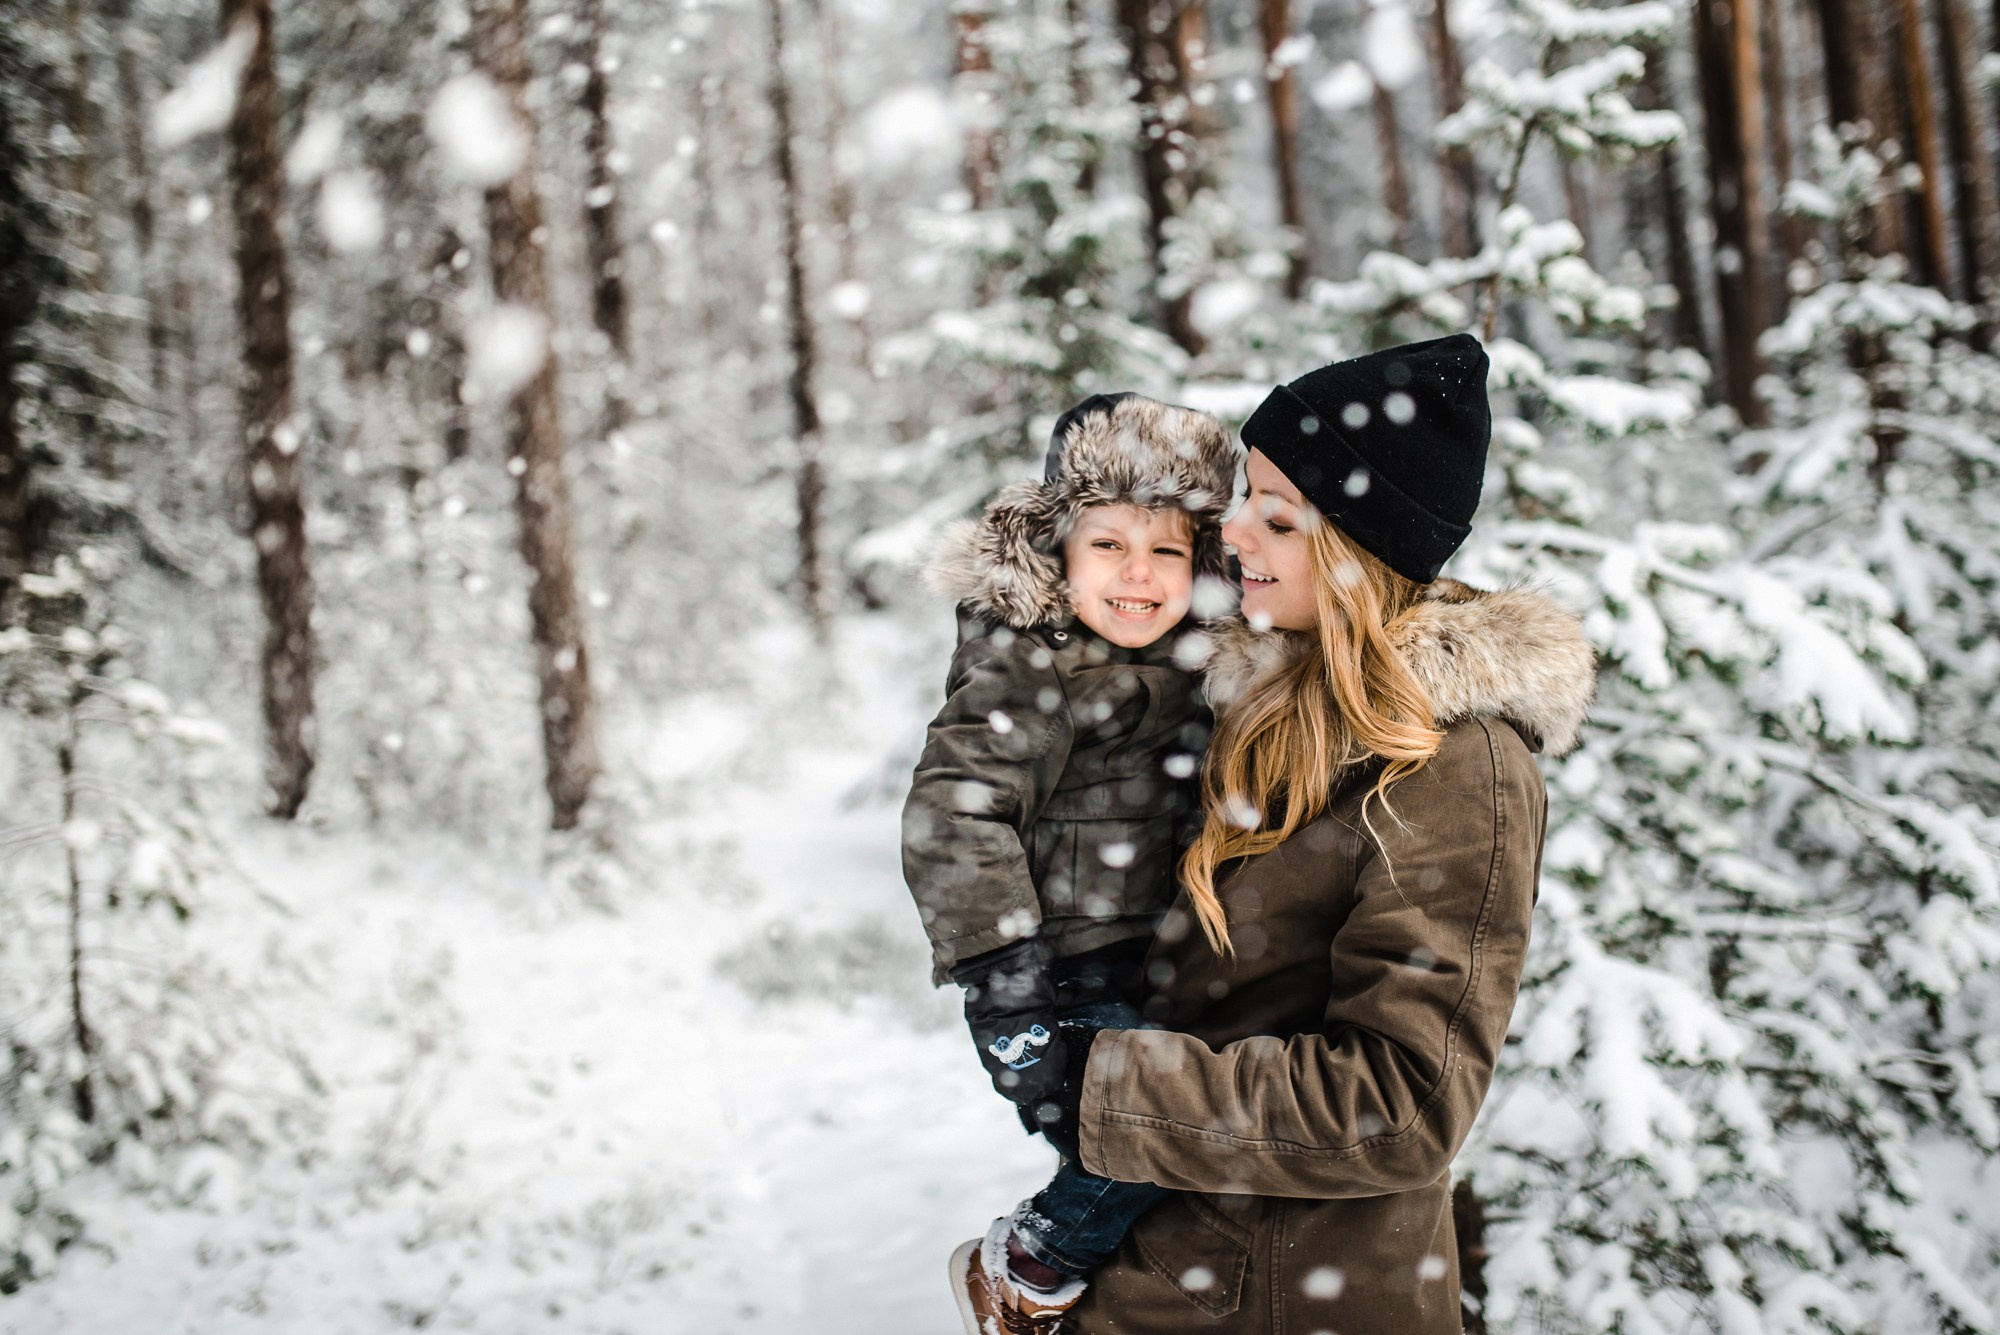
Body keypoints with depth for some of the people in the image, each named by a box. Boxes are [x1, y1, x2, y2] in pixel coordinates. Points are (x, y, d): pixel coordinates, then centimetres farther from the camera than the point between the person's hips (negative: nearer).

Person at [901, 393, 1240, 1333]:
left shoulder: (1185, 669, 13)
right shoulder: (1025, 668, -13)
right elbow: (953, 813, -21)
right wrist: (1001, 977, -28)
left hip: (1154, 974, 8)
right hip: (1065, 988, -8)